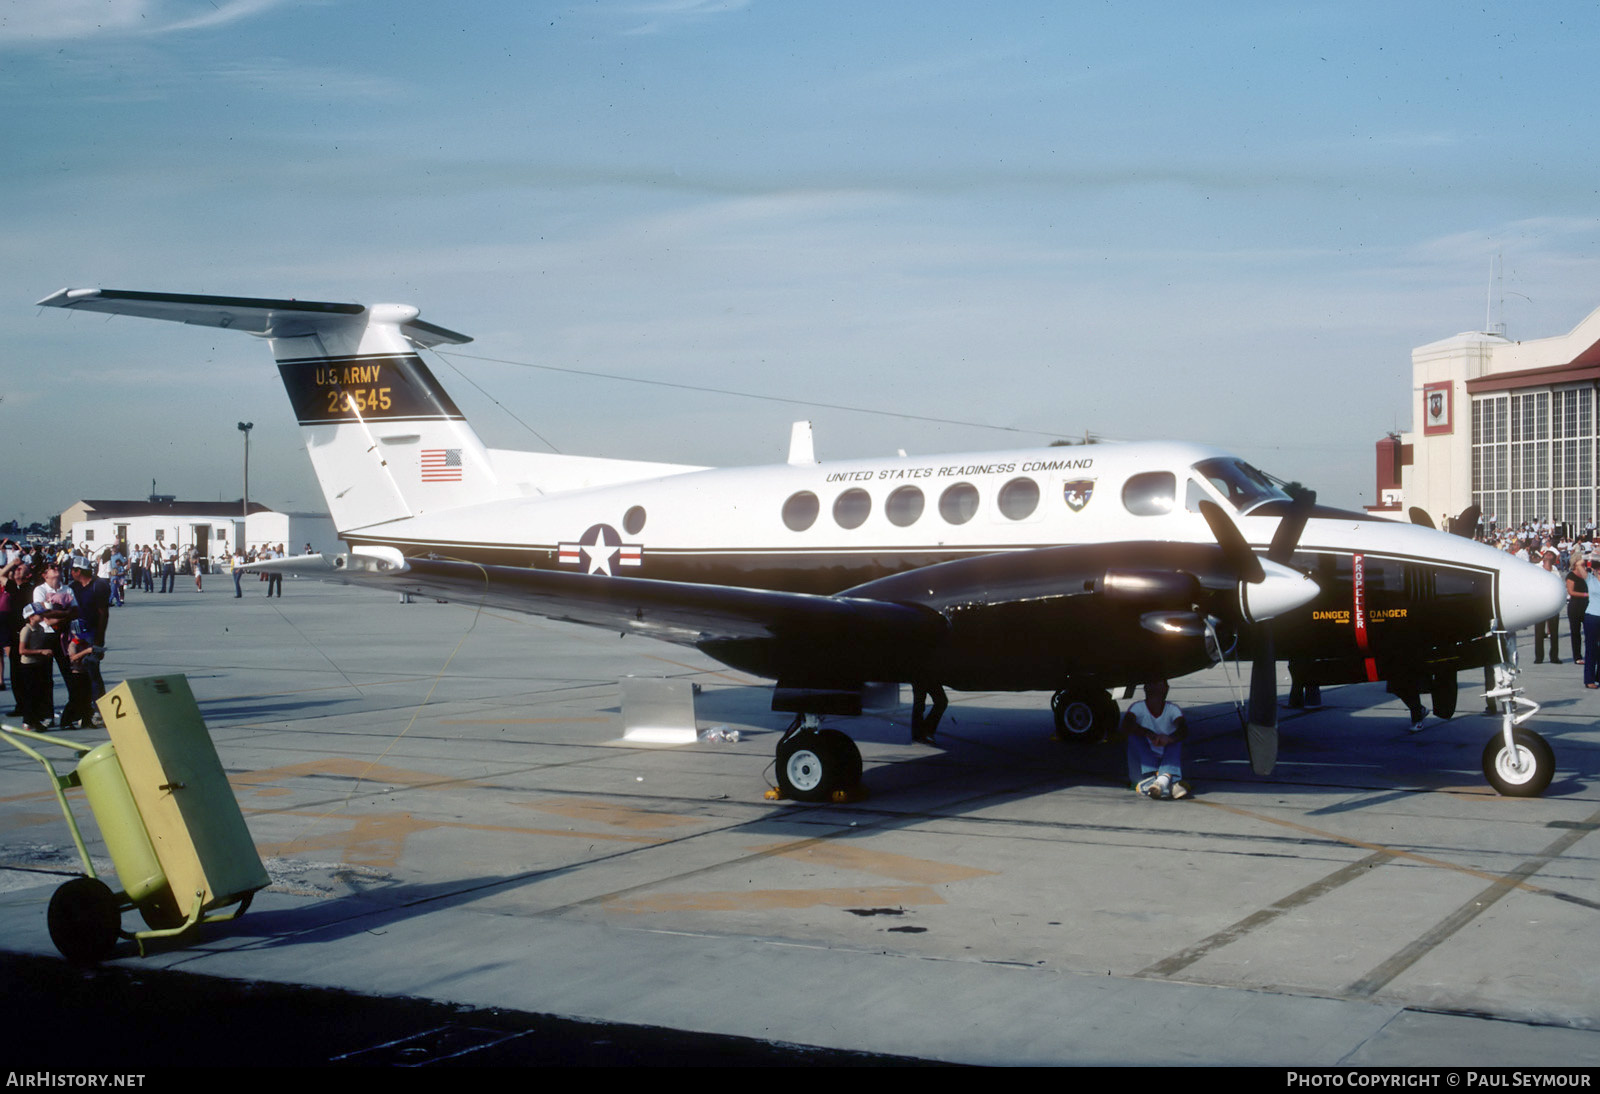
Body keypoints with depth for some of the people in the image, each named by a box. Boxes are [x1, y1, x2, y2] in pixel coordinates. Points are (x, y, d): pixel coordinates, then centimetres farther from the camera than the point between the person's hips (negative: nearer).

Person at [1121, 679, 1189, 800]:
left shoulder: (1172, 710, -1)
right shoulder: (1138, 707, -3)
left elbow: (1184, 730, -21)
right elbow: (1126, 726, -24)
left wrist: (1169, 738, -42)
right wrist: (1149, 734, -38)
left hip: (1167, 764, 1)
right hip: (1141, 769, -1)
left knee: (1176, 739, -21)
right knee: (1135, 735, -21)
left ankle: (1165, 778, -51)